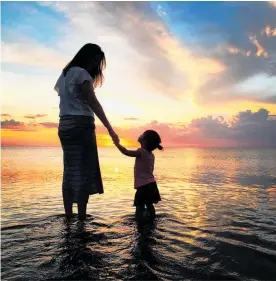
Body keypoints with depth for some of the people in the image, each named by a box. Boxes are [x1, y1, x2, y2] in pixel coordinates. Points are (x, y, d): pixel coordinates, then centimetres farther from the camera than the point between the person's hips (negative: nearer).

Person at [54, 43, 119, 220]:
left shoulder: (65, 74, 23)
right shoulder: (81, 73, -4)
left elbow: (66, 101, 15)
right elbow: (93, 103, -14)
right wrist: (110, 129, -19)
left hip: (65, 126, 8)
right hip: (81, 125, -8)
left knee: (70, 172, 7)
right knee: (84, 172, -7)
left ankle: (69, 217, 10)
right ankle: (82, 218, -7)